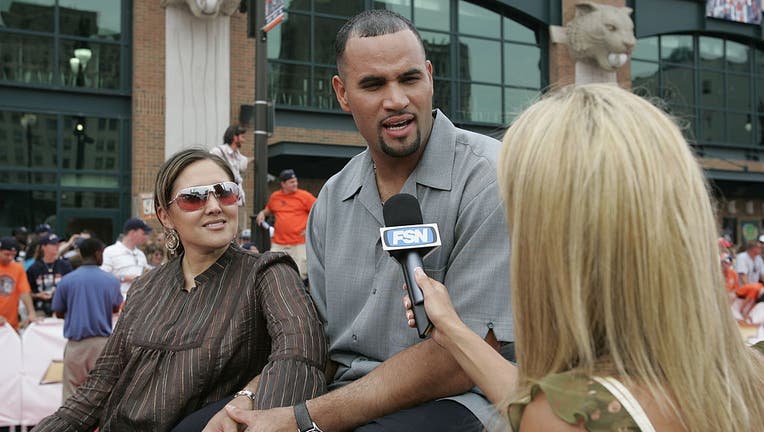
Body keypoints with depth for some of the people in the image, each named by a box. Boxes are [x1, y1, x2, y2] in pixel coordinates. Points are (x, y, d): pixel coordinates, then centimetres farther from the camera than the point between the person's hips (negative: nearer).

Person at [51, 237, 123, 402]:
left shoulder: (66, 280, -4)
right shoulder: (111, 280, -2)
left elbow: (58, 313, 7)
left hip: (75, 344, 0)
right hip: (103, 341, 0)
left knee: (71, 392, 6)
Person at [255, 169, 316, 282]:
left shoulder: (304, 196, -2)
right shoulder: (275, 196, 11)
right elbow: (268, 210, 31)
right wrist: (262, 214, 9)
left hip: (299, 243, -4)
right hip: (278, 243, 4)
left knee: (300, 276, -3)